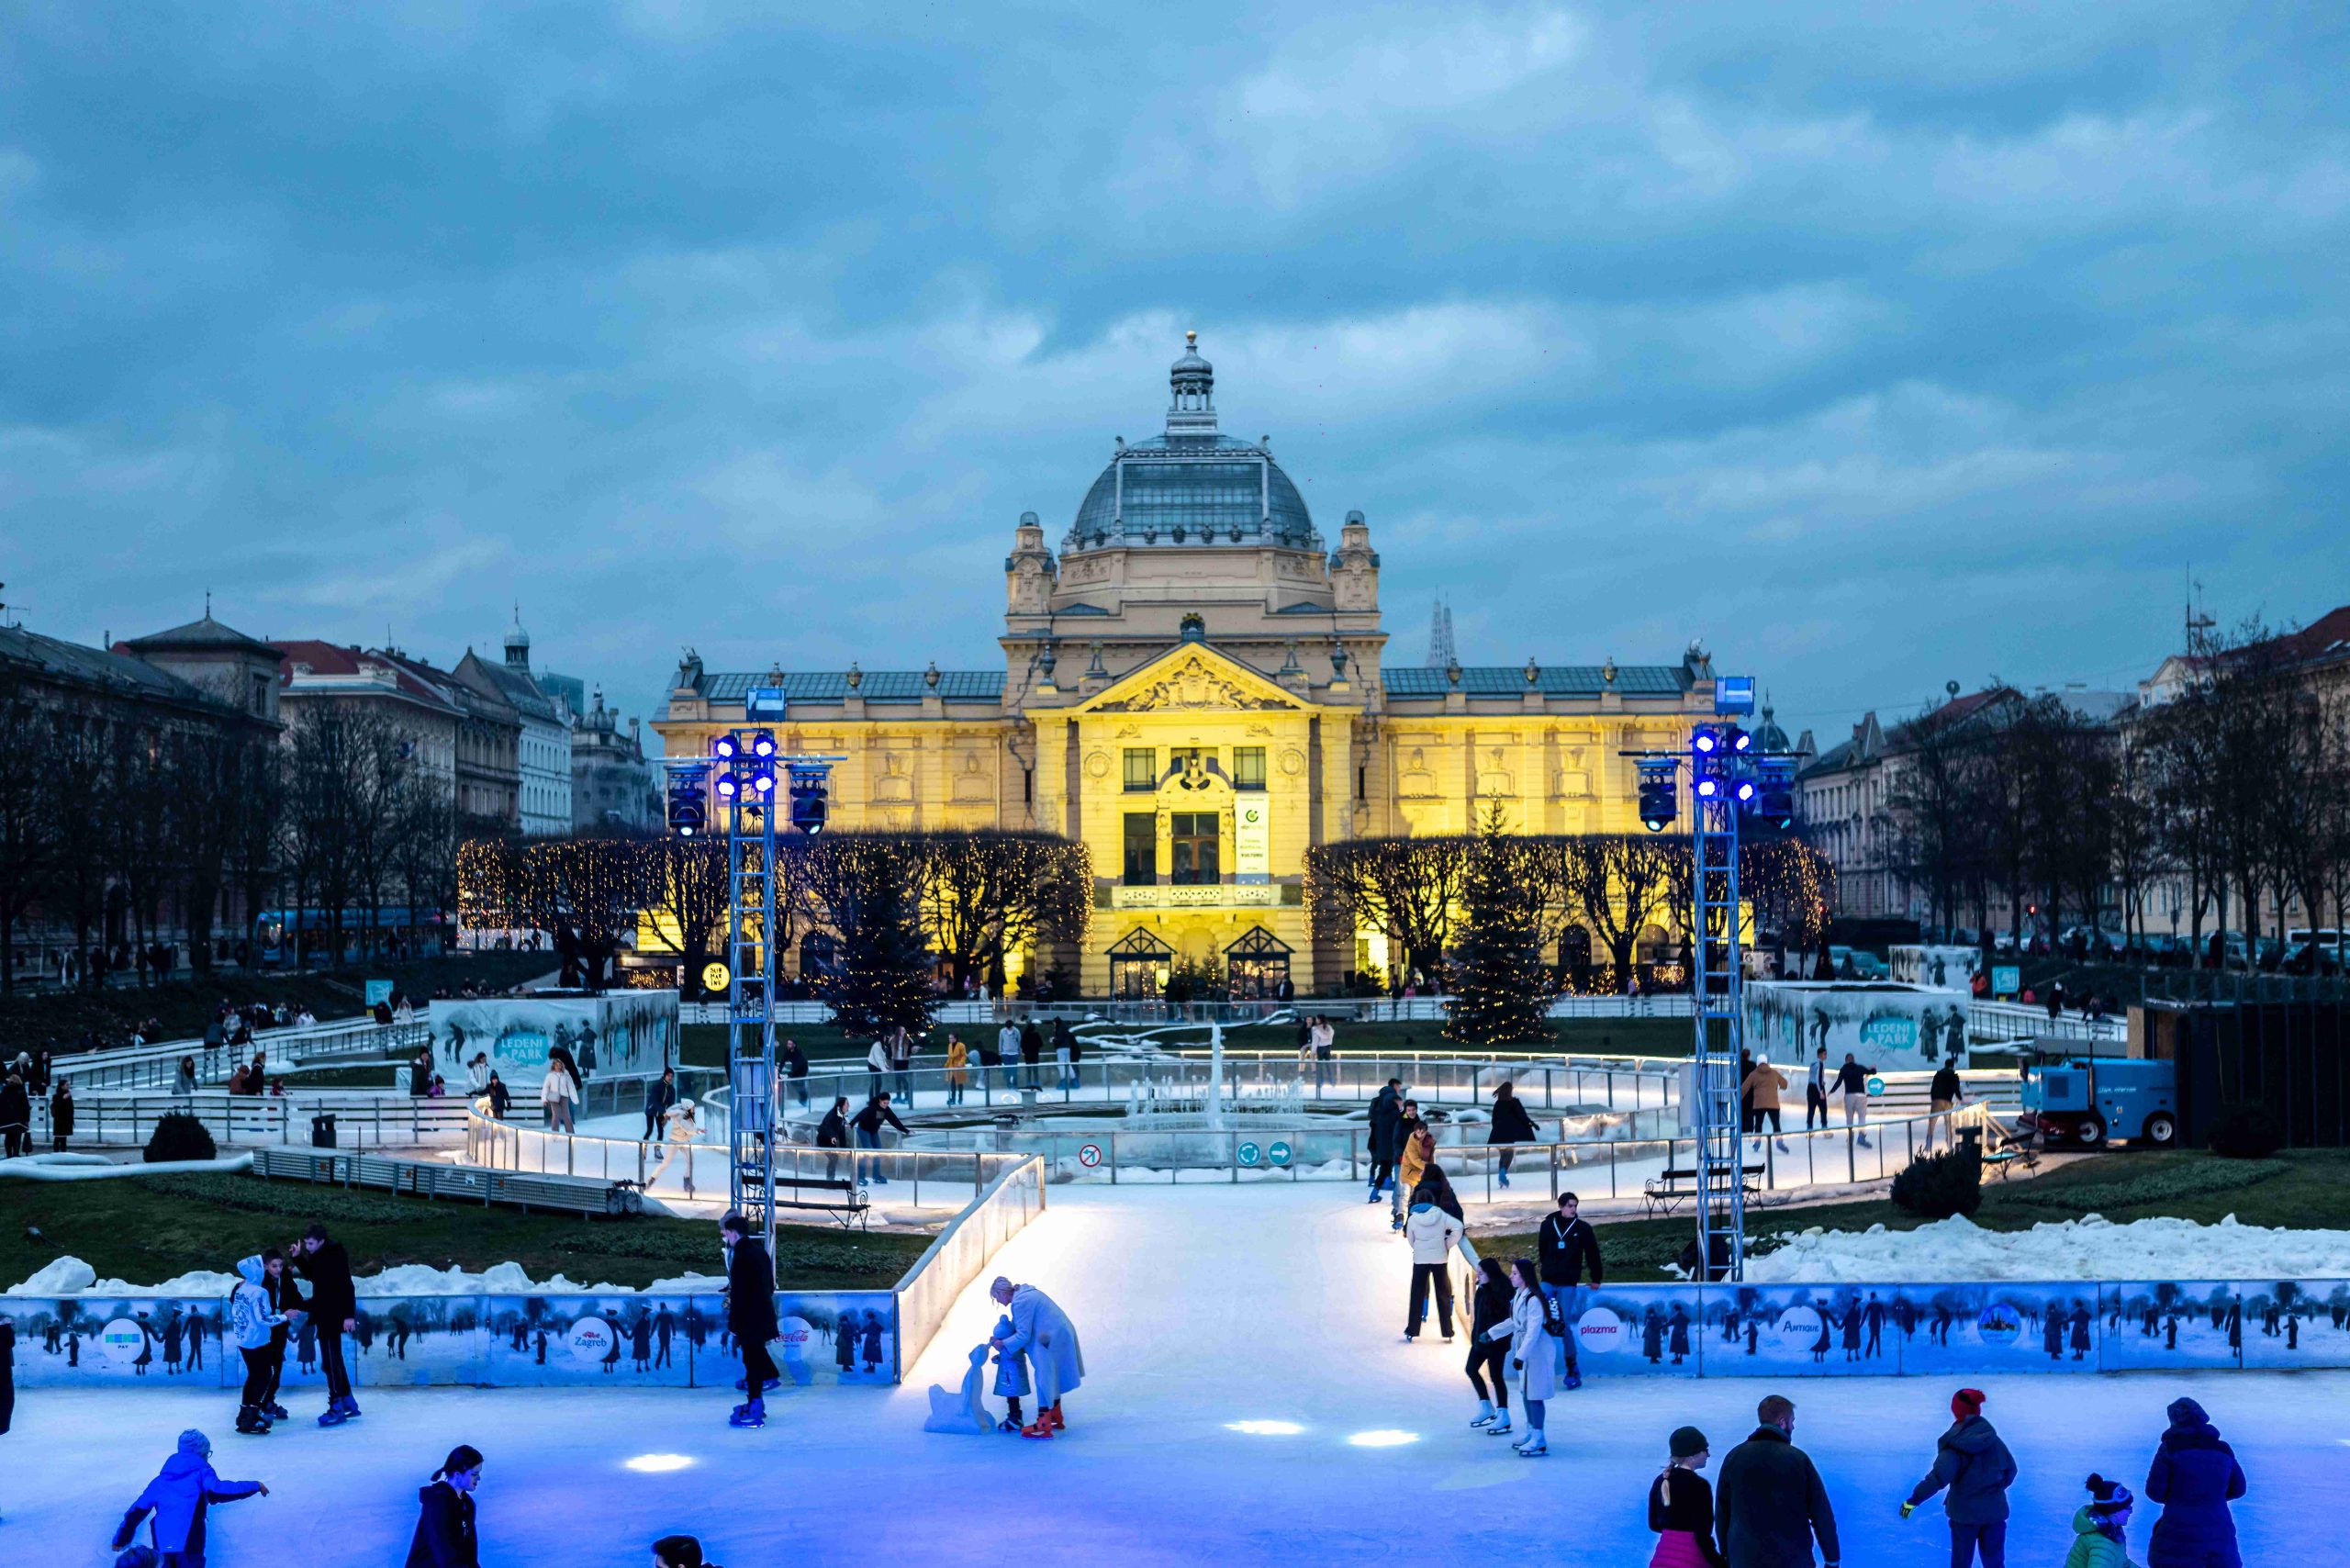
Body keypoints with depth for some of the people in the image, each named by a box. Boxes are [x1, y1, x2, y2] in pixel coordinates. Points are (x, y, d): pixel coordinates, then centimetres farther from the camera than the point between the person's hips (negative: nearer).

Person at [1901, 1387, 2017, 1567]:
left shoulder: (1954, 1444, -16)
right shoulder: (1992, 1438, -2)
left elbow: (1938, 1477, -26)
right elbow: (2010, 1469, 10)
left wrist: (1914, 1499, -25)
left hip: (1964, 1512, -3)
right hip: (1994, 1510, 4)